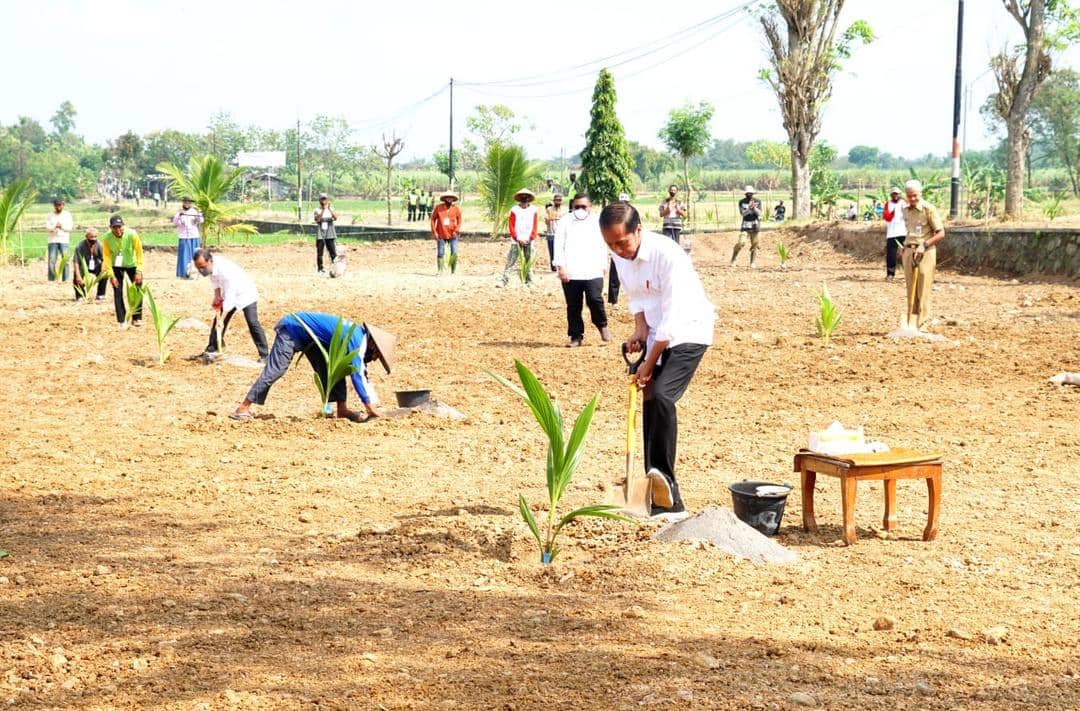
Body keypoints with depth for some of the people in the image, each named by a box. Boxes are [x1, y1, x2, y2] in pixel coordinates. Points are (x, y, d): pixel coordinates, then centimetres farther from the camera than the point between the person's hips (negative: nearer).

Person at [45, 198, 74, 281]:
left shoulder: (67, 215, 6)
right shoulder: (50, 215, 10)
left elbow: (70, 227, -1)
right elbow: (47, 227, 1)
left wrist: (62, 226, -17)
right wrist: (54, 226, -18)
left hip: (64, 240, -1)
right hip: (53, 240, 1)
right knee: (52, 260, -4)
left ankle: (65, 279, -5)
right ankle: (51, 279, 0)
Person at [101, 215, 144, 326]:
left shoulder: (132, 234, -28)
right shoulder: (107, 238, -24)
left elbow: (139, 252, -20)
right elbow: (107, 257, -16)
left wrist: (139, 271, -22)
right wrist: (111, 275, -18)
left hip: (132, 264, 0)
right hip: (116, 266, 0)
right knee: (117, 292, -5)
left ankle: (136, 318, 11)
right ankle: (122, 321, 2)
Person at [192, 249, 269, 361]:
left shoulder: (225, 271, -40)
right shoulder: (208, 265, -18)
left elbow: (229, 298, -38)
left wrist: (222, 320, -38)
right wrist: (217, 296, -5)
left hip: (245, 293, -8)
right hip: (227, 293, 8)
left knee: (252, 322, -17)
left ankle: (264, 355, -12)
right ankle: (211, 350, 19)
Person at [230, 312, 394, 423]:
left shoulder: (360, 335, 2)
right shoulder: (356, 339, -25)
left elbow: (361, 373, 10)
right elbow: (357, 375, -28)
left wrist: (373, 404, 10)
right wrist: (370, 406, -25)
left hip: (310, 336, 9)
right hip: (292, 330, -9)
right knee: (274, 371, -14)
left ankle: (342, 409, 1)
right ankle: (243, 409, -14)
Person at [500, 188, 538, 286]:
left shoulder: (533, 210, 5)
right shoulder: (514, 210, -1)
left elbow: (535, 226, 3)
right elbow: (511, 226, -3)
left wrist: (530, 238, -7)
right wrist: (518, 239, -10)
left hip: (529, 241, 2)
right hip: (516, 241, -2)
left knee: (529, 262, 7)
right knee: (510, 262, -7)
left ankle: (529, 282, 13)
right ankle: (504, 281, -9)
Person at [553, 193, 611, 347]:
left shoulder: (597, 222, 11)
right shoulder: (565, 222, 8)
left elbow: (603, 245, 15)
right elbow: (559, 245, 3)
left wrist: (603, 266, 10)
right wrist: (561, 267, -7)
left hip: (593, 271, -1)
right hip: (571, 273, 1)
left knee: (595, 299, -15)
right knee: (573, 306, 3)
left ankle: (602, 325, 11)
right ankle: (576, 336, 13)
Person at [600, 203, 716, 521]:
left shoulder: (668, 255, -28)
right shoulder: (621, 257, -4)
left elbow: (672, 319, -26)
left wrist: (649, 364, -21)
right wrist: (640, 329, -6)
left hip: (688, 331, -8)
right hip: (658, 334, 8)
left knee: (661, 395, -26)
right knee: (650, 404, 3)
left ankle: (664, 478, -21)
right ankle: (663, 497, 8)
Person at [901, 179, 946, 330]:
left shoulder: (929, 209, -8)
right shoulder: (905, 210, 12)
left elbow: (941, 233, -11)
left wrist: (924, 245, -20)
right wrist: (905, 247, 15)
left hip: (925, 252, -6)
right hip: (909, 251, 6)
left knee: (923, 289, -7)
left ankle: (923, 324, -6)